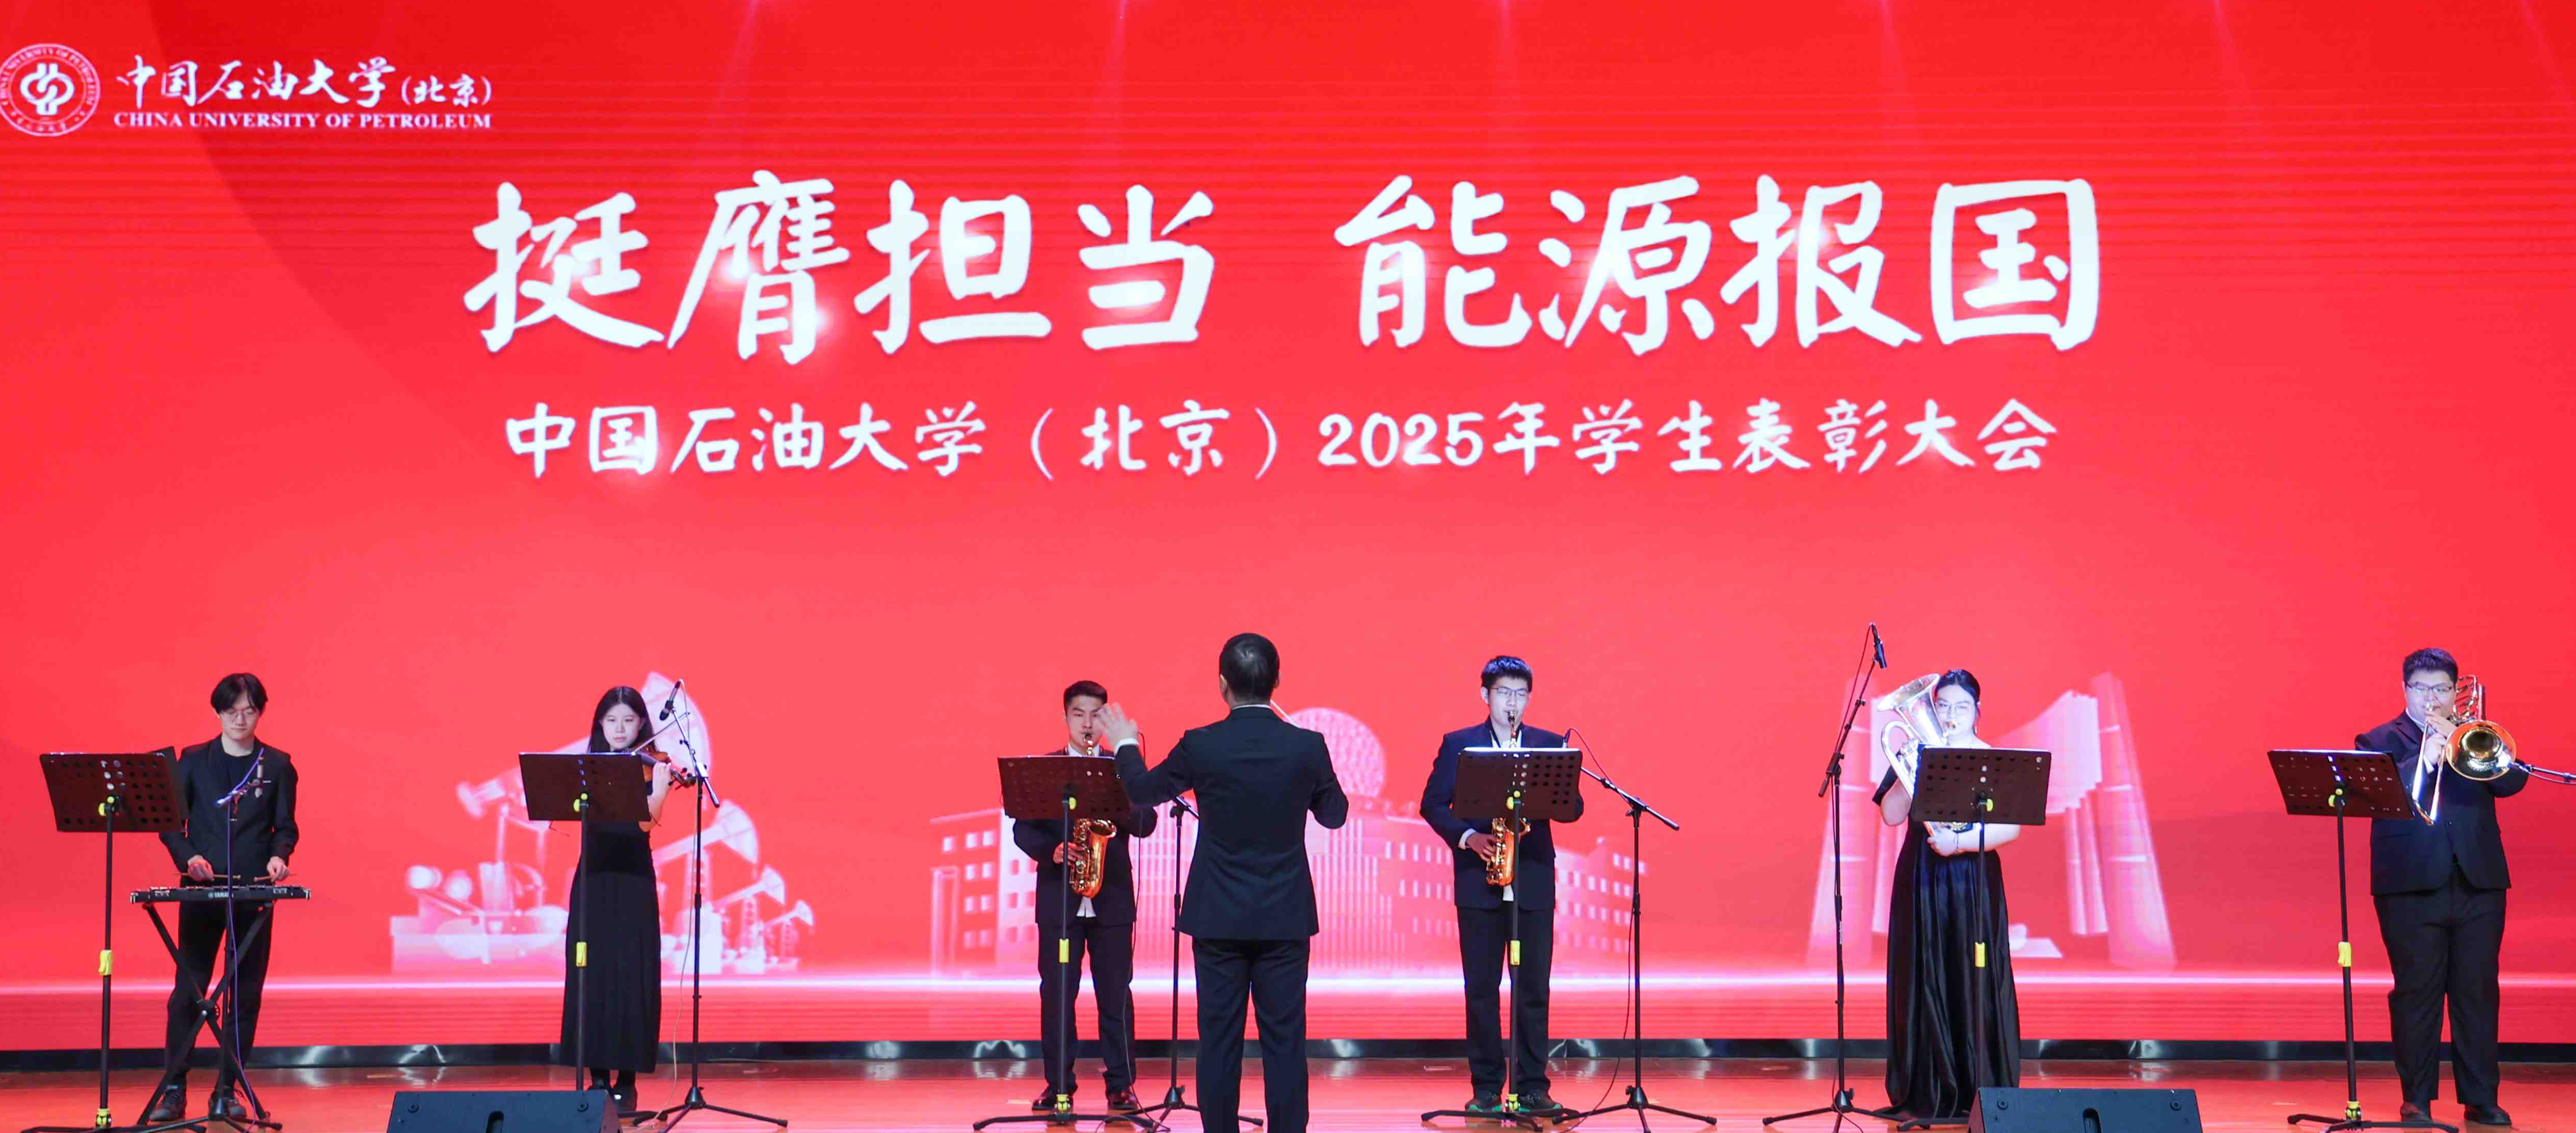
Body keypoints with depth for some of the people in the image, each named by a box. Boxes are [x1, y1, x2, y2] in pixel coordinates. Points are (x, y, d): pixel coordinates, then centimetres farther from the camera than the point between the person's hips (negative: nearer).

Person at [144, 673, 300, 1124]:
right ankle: (173, 1090, 4)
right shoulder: (194, 761, 5)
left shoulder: (277, 765, 5)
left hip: (254, 890, 0)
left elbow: (285, 827, 5)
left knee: (245, 994, 1)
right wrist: (188, 856, -14)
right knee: (188, 990, -2)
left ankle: (226, 1092, 9)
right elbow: (169, 822, 4)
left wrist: (279, 856, -16)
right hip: (201, 889, 0)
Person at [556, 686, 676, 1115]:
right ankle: (597, 1076, 9)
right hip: (592, 879, 3)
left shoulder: (650, 768, -1)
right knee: (590, 974, 2)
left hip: (633, 882, -3)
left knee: (631, 976, -5)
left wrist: (660, 789, -34)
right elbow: (563, 814, 0)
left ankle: (626, 1081, 1)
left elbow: (646, 822, -17)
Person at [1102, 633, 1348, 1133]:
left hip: (1219, 918, 0)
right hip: (1286, 918, 1)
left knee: (1219, 1040, 6)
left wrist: (1126, 746, 27)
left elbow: (1143, 792, 8)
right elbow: (1335, 814, 8)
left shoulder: (1200, 746, -9)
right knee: (1284, 1040, 4)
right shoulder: (1307, 746, -8)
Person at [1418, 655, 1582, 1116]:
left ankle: (1533, 1087, 8)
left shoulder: (1550, 745, 9)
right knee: (1481, 988, 2)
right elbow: (1433, 804, 2)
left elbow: (1574, 807, 3)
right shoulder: (1458, 745, 5)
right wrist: (1467, 836, -13)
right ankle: (1486, 1087, 9)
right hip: (1479, 882, -1)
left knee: (1534, 988, 2)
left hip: (1534, 883, 1)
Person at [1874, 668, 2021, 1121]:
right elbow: (1891, 815, -4)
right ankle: (1925, 1092, 5)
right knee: (1925, 984, 0)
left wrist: (1961, 842, -17)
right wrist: (1914, 771, -15)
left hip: (1975, 886, -1)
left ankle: (1980, 1092, 3)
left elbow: (2011, 828, -6)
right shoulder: (1914, 754, 6)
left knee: (1976, 986, -3)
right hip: (1922, 884, 1)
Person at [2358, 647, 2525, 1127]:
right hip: (2411, 887, -2)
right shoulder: (2379, 741, 8)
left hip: (2479, 884, 2)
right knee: (2416, 993, -1)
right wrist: (2425, 759, -20)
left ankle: (2481, 1099, 10)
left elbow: (2512, 781, -1)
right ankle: (2416, 1099, 6)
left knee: (2478, 993, 3)